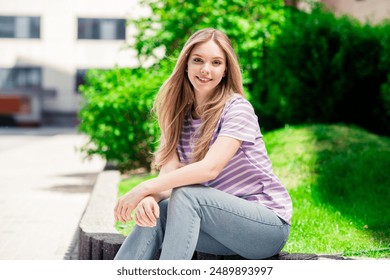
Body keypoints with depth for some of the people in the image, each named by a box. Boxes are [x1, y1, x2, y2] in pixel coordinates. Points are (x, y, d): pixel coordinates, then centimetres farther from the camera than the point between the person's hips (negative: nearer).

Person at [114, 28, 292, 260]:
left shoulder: (237, 109, -12)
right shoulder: (179, 117, 7)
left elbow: (210, 167, -25)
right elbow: (167, 176, -4)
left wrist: (145, 188, -25)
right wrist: (149, 197, -28)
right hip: (221, 220, 6)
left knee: (185, 195, -28)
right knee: (153, 212, -19)